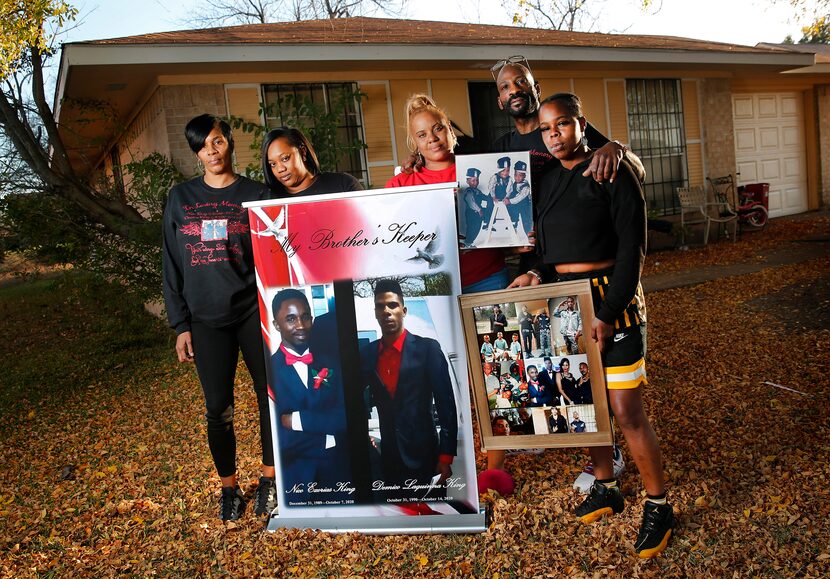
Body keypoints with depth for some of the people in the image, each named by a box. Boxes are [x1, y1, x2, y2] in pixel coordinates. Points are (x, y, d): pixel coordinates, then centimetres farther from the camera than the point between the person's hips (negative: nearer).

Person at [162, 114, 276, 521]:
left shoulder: (256, 194, 3)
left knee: (270, 398, 4)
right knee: (218, 409, 5)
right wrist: (180, 324, 3)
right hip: (206, 319, 1)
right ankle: (229, 487, 23)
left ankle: (269, 479, 23)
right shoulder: (181, 198, 7)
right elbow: (172, 263, 8)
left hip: (254, 313, -1)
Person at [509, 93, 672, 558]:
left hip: (612, 300, -6)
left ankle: (659, 506, 14)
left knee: (627, 412, -5)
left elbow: (632, 248, -11)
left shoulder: (612, 172, -7)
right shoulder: (550, 182, 13)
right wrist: (538, 273, -5)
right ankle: (606, 489, 32)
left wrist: (608, 313, -18)